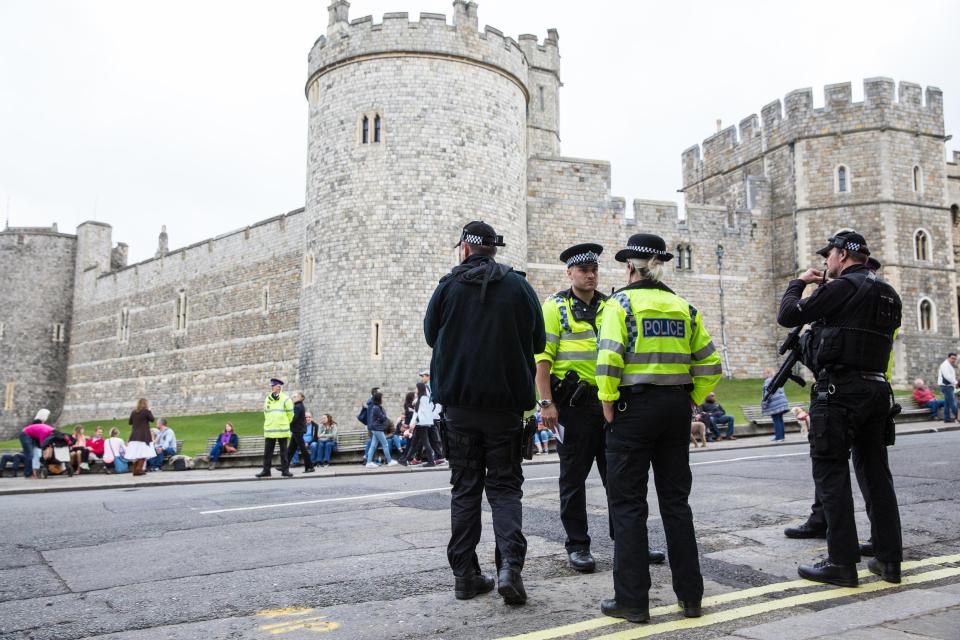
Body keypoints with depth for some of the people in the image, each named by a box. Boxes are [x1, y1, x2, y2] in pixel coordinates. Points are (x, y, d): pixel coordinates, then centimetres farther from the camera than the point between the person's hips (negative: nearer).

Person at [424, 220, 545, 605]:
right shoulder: (518, 285, 0)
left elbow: (431, 335, 10)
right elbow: (538, 342, 6)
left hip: (459, 400, 0)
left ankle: (465, 575, 12)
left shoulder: (448, 286, -1)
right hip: (505, 400, 0)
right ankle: (510, 563, -9)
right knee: (505, 485, 9)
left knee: (465, 488, 10)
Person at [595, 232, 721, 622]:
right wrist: (692, 401, 13)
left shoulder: (621, 302, -6)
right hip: (676, 409, 5)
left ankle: (632, 600, 7)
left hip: (634, 406, -5)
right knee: (676, 500, 14)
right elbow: (710, 363, 9)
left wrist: (609, 406, -10)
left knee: (628, 504, 3)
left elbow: (609, 359, -18)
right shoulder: (683, 307, 10)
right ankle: (690, 594, 20)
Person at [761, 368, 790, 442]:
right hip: (781, 402, 9)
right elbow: (782, 392, 22)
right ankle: (782, 436, 15)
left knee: (776, 420, -6)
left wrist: (764, 404, -16)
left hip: (774, 404, -9)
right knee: (780, 420, 12)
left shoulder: (768, 381, -11)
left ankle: (779, 437, -6)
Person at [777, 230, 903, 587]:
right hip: (876, 388, 8)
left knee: (831, 473, -3)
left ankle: (842, 563, -1)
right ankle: (889, 559, 17)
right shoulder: (888, 294, 14)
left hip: (840, 389, -8)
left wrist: (798, 283, 8)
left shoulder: (843, 287, -11)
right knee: (875, 473, 12)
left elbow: (788, 315, -10)